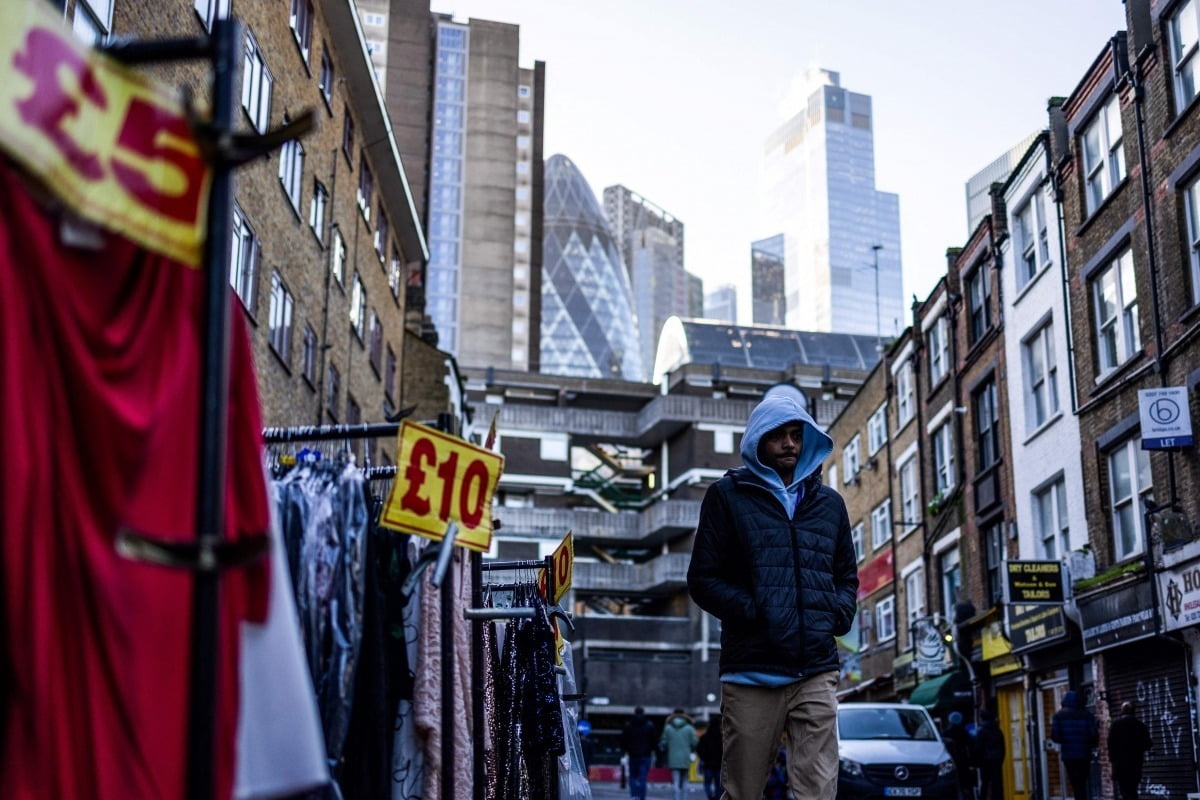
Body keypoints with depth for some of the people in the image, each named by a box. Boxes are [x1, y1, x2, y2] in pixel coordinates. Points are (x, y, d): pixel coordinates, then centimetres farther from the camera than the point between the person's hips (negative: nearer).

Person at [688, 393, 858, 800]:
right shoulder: (729, 496, 7)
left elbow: (847, 576, 24)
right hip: (751, 674, -2)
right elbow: (703, 579, 2)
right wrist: (756, 612, -12)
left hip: (817, 672, 2)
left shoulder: (828, 502, 18)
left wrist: (837, 614, 3)